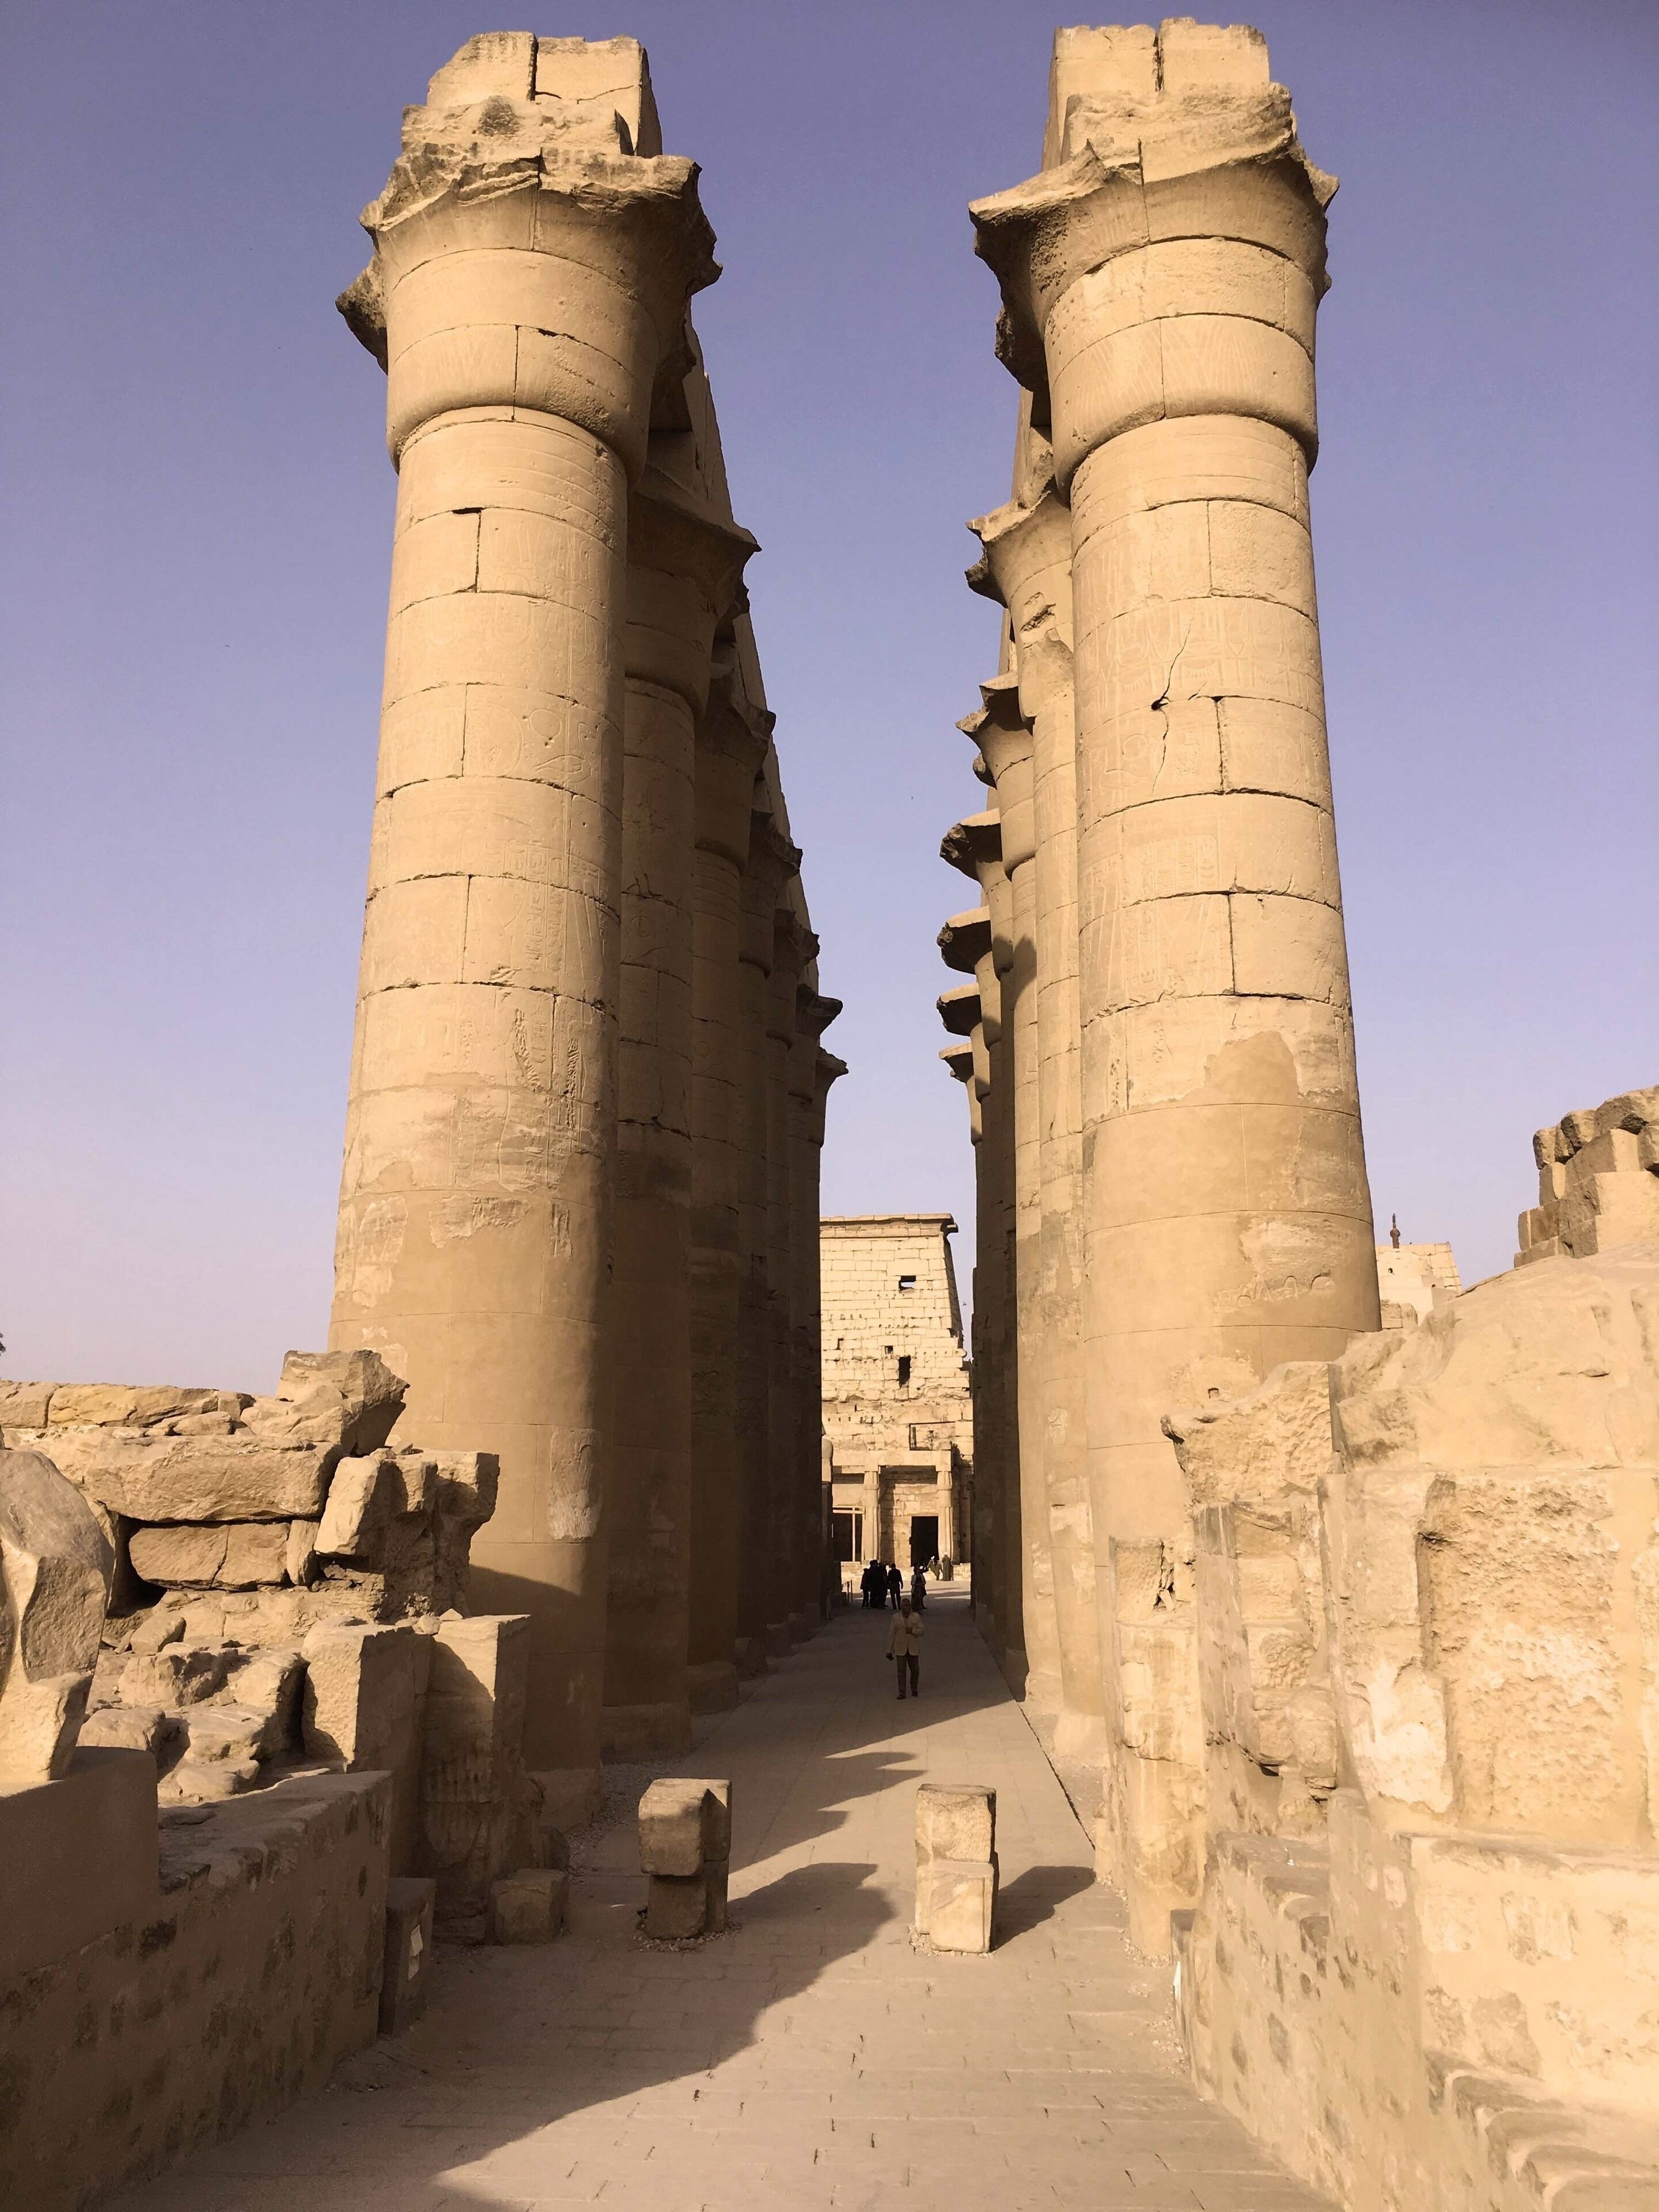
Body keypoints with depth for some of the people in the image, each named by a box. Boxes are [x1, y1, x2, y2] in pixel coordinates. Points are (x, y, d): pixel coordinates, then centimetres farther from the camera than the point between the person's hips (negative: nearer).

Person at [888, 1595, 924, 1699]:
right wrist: (890, 1651, 3)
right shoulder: (896, 1618, 2)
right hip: (901, 1649, -1)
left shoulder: (916, 1617, 3)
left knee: (915, 1670, 8)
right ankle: (902, 1693, 4)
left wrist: (912, 1630, -20)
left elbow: (921, 1631, 0)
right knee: (901, 1671, -3)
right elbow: (892, 1635, 3)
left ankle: (914, 1690, 27)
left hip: (913, 1650, 1)